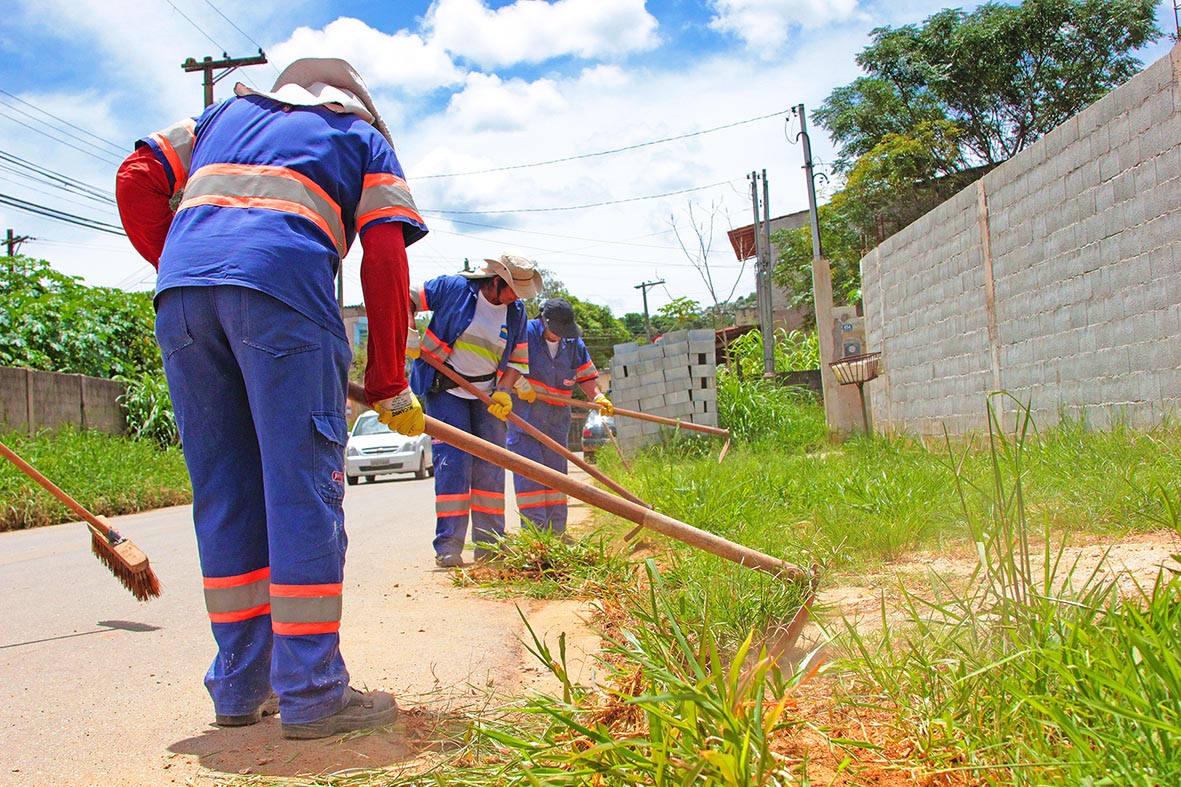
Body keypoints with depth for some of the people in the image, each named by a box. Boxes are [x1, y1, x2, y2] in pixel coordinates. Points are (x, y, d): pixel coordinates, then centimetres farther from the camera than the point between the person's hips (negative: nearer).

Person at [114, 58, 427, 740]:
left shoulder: (228, 112, 35)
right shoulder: (364, 137, 24)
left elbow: (137, 179, 21)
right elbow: (386, 261, 9)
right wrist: (391, 386, 10)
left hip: (182, 292, 5)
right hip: (283, 289, -4)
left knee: (223, 494, 8)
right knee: (303, 490, -3)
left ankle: (240, 687, 16)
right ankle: (311, 694, 0)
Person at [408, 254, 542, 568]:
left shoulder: (516, 312, 2)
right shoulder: (453, 288, -10)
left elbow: (517, 361, 7)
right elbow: (408, 301, 1)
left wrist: (503, 391, -9)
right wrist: (410, 334, -13)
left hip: (486, 394, 4)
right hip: (444, 389, -4)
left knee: (491, 464, 2)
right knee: (453, 460, -12)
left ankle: (489, 542, 11)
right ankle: (448, 545, -7)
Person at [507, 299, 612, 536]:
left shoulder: (574, 343, 8)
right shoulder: (524, 333, -8)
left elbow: (586, 375, 11)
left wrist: (597, 397, -6)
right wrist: (519, 383, -24)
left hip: (556, 417, 5)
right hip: (523, 412, -5)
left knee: (556, 471, 8)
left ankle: (556, 532, 15)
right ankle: (535, 531, -7)